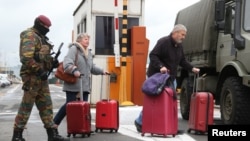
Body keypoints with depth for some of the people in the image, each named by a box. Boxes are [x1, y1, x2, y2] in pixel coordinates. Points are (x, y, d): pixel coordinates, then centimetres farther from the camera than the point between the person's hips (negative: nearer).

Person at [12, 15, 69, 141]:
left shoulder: (41, 37, 19)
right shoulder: (30, 36, -11)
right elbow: (26, 58, -23)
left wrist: (52, 62, 5)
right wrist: (40, 71, -22)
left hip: (41, 76, 10)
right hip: (32, 76, -10)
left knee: (46, 106, 8)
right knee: (26, 106, -3)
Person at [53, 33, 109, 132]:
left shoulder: (88, 52, 21)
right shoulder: (74, 49, -7)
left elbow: (92, 67, 30)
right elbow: (67, 62, -23)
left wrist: (102, 71, 20)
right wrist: (74, 70, -39)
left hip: (85, 85, 8)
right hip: (73, 85, -7)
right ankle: (54, 123, 12)